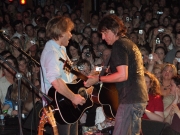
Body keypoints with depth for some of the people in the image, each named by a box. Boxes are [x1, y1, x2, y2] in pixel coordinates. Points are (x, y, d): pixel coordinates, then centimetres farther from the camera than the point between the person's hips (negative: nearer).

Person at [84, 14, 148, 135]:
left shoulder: (119, 45, -10)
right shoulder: (130, 44, 20)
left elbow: (122, 75, -19)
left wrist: (98, 79, -10)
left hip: (130, 99, -10)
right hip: (140, 98, 10)